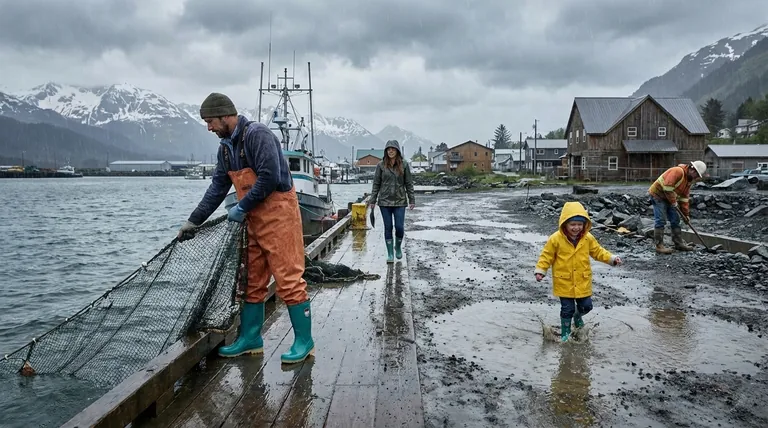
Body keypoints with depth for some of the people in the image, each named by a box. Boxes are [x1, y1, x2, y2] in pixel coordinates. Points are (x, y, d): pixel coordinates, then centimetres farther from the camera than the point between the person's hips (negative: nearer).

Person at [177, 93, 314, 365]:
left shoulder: (257, 134, -15)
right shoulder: (226, 146, 13)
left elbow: (269, 178, -23)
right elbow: (217, 187, 19)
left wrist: (241, 208, -14)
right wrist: (194, 220, 18)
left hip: (278, 214, -9)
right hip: (254, 219, 9)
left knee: (288, 278, -6)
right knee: (252, 281, 12)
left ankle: (304, 341, 4)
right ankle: (250, 340, 23)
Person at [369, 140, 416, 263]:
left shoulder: (404, 165, 1)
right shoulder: (381, 165, 0)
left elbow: (409, 183, 3)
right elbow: (376, 184, 4)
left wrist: (411, 200, 0)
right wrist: (373, 200, 1)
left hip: (400, 202, 0)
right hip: (385, 201, 0)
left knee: (399, 227, -2)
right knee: (388, 228, 4)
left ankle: (398, 247, 27)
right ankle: (390, 254, 14)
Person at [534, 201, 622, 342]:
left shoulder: (588, 238, -5)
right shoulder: (556, 239, -15)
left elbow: (598, 251, 7)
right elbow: (547, 256, -8)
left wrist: (611, 258, -5)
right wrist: (540, 270, -16)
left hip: (583, 280, 3)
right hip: (564, 281, -3)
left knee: (586, 306, 12)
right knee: (567, 309, 4)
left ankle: (578, 315, 46)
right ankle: (565, 331, 25)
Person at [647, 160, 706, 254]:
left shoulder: (689, 180, 8)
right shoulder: (678, 171, -23)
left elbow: (685, 197, 11)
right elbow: (667, 187, -31)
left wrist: (686, 214, 8)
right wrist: (674, 202, -21)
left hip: (669, 198, 10)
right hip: (658, 194, -10)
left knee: (675, 220, 10)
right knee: (660, 221, -11)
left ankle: (679, 243, 18)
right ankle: (659, 245, -8)